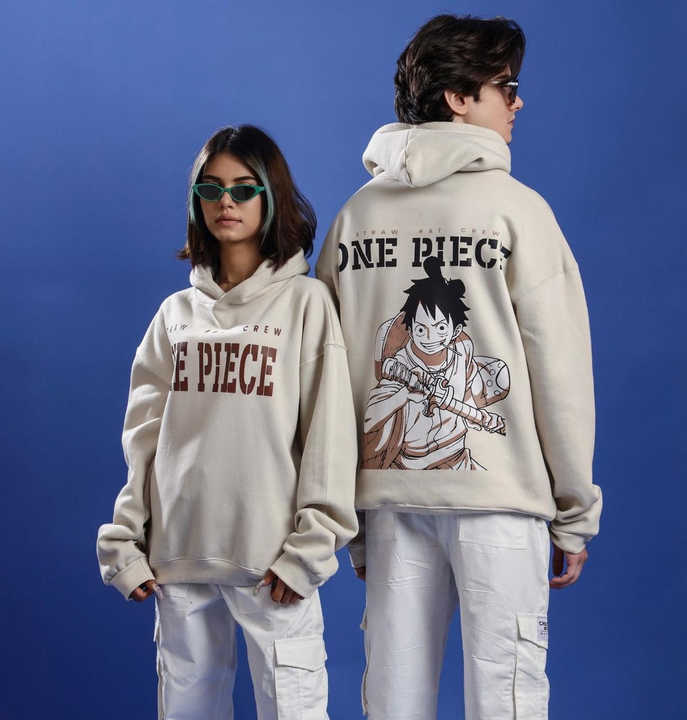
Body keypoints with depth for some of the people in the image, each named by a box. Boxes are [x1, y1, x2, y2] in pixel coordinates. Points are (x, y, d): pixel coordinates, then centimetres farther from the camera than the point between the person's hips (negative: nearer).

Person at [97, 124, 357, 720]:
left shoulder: (306, 302, 0)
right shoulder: (178, 312, 12)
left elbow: (330, 432, -5)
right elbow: (144, 436, 11)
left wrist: (309, 547, -10)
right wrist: (125, 542, 6)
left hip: (269, 559, -4)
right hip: (177, 556, 4)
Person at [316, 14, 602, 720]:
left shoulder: (355, 215, 8)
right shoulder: (514, 207, -6)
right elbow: (561, 371, -6)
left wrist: (347, 515, 15)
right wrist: (575, 514, 2)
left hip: (389, 490, 5)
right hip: (497, 493, -5)